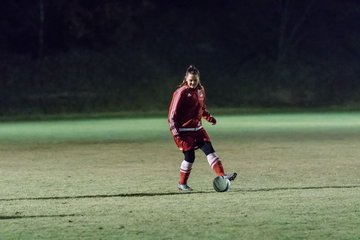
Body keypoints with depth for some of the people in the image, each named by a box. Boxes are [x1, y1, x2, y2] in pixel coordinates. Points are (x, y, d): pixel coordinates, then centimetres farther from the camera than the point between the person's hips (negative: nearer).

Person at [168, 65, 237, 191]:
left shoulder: (200, 90, 8)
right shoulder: (181, 92, -13)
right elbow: (172, 113, -13)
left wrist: (209, 117, 6)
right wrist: (175, 132, -20)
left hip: (197, 128, 6)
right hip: (184, 130, -6)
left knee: (209, 149, -8)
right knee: (189, 156, -9)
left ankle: (222, 175, -14)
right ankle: (182, 184, 8)